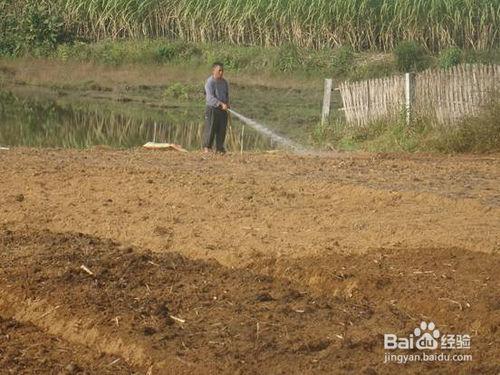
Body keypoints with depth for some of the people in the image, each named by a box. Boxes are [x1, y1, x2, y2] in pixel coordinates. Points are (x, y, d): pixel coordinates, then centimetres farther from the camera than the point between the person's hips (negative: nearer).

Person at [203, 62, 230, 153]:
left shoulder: (224, 82, 12)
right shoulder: (210, 82, -11)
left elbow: (227, 95, 22)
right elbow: (210, 97, -20)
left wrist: (227, 103, 2)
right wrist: (221, 104, -27)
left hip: (223, 109, 7)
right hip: (212, 108, -7)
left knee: (222, 129, 7)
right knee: (210, 129, -7)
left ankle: (219, 148, 13)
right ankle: (206, 147, -2)